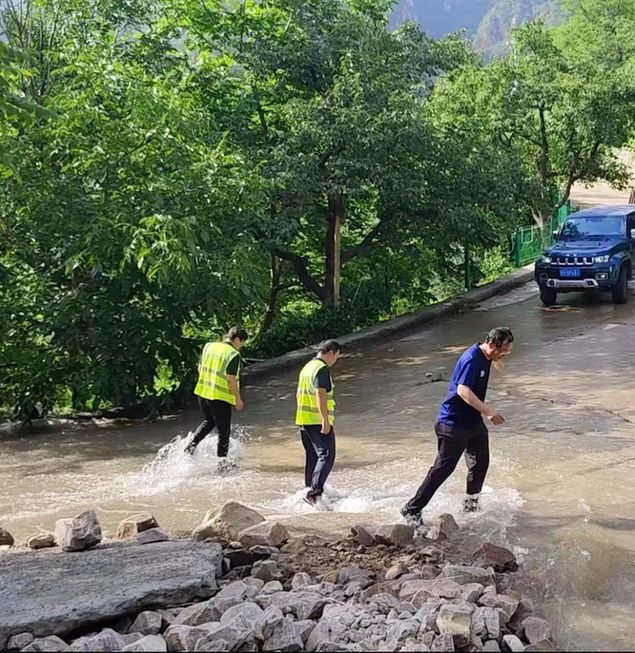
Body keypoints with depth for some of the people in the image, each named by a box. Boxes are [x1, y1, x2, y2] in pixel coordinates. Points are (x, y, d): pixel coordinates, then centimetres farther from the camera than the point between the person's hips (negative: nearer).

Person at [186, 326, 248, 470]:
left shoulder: (208, 346, 6)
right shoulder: (233, 355, -14)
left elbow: (200, 369, 13)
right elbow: (231, 380, -18)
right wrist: (238, 399, -9)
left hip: (203, 393, 6)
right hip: (221, 398, -6)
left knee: (208, 422, 29)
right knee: (223, 431, 7)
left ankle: (192, 444, 14)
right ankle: (222, 461, 10)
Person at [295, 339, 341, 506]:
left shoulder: (307, 367, 18)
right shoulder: (322, 369, -11)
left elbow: (299, 394, 25)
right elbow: (320, 394, -22)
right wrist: (325, 420, -25)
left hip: (303, 419, 9)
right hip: (318, 421, -9)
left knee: (312, 457, 17)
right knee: (327, 456, -11)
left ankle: (310, 489, 22)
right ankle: (314, 491, -21)